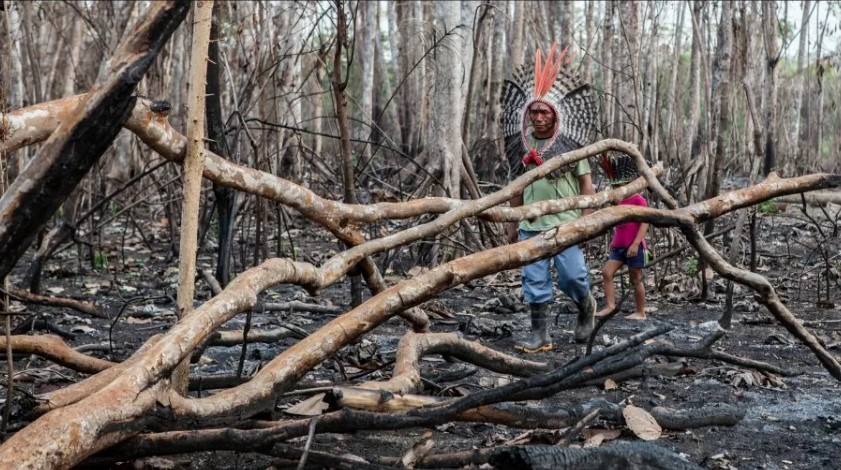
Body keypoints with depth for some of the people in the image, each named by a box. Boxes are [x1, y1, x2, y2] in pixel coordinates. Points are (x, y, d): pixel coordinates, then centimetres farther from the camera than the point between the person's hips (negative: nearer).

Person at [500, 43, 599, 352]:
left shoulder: (571, 144, -2)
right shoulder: (523, 145, 7)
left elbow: (586, 184, 0)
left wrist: (585, 219, -7)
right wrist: (513, 225, 14)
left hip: (564, 222, -3)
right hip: (531, 225, 3)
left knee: (572, 276, -4)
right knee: (534, 280, 3)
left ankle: (586, 308, 29)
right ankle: (540, 336, 12)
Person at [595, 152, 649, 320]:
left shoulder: (639, 200, -11)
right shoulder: (621, 202, 13)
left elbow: (644, 224, -17)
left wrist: (635, 244, -23)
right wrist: (614, 241, 17)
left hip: (634, 247, -8)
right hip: (619, 247, 8)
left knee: (635, 280, 0)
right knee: (606, 272, -6)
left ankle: (640, 312, 10)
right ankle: (610, 305, -4)